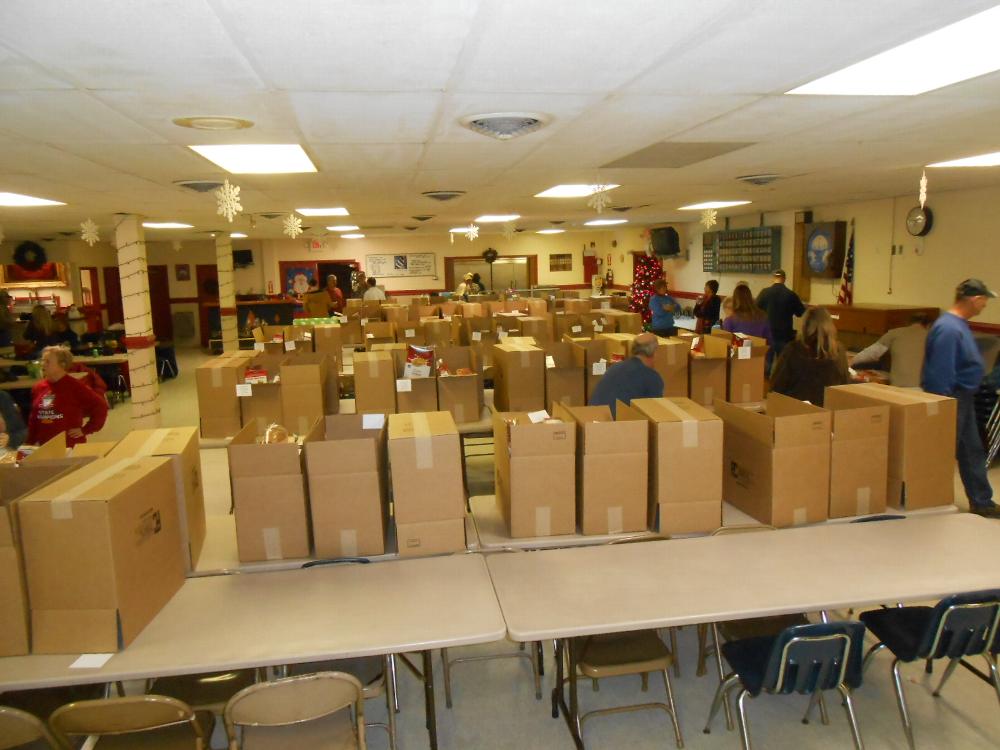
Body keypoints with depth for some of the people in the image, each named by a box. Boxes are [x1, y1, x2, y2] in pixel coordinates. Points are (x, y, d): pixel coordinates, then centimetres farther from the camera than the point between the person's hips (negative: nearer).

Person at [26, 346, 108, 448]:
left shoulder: (75, 387, -12)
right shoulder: (38, 388, 8)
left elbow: (100, 406, -14)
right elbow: (33, 420, 16)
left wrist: (85, 430, -12)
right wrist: (31, 444, 14)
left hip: (70, 448, -6)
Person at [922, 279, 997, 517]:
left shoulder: (959, 324, 9)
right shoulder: (948, 329, -24)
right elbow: (940, 374, -26)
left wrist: (968, 396, 21)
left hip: (964, 398, 10)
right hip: (951, 399, -10)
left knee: (973, 452, 16)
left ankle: (981, 502, 26)